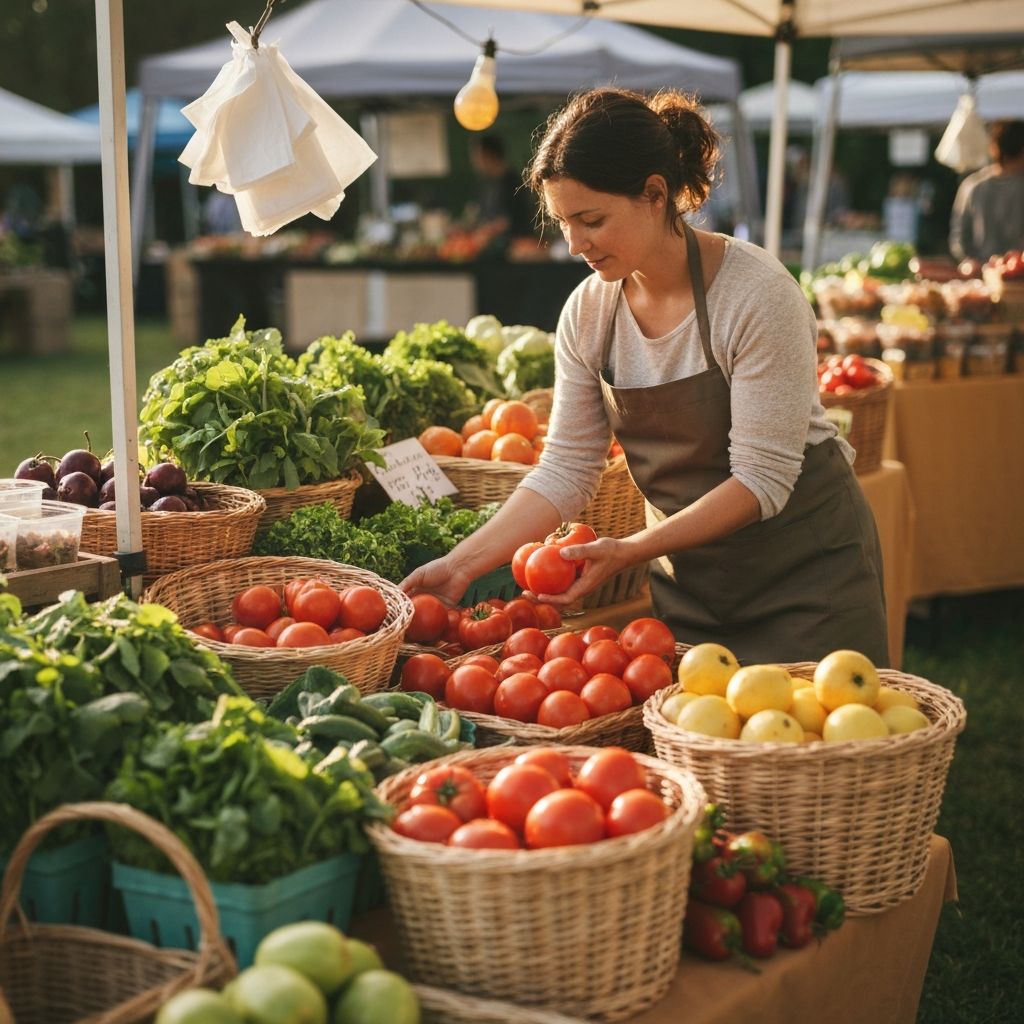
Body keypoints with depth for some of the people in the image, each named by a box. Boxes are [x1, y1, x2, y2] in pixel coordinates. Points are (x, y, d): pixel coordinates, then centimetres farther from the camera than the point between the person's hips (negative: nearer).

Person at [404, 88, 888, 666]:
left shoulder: (757, 294, -21)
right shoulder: (588, 313, -5)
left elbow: (762, 479, -22)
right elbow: (566, 469, -4)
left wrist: (632, 550, -30)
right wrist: (464, 564, -14)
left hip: (805, 569, -4)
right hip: (687, 576, 5)